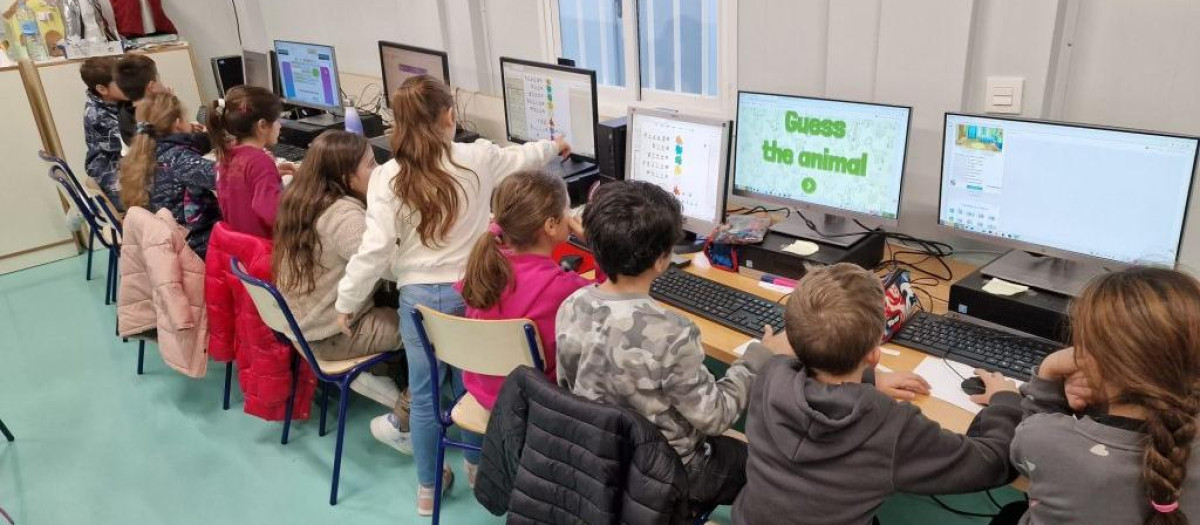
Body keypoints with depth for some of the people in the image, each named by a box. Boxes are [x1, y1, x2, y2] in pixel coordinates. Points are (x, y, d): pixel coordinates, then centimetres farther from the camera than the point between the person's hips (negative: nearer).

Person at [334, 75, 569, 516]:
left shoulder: (387, 177, -10)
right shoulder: (478, 159, -5)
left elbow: (375, 249, -13)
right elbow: (523, 157, 15)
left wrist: (347, 302, 0)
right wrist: (553, 146, 38)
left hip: (420, 297, -1)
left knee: (424, 393, 12)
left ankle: (428, 488, 27)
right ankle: (478, 464, 40)